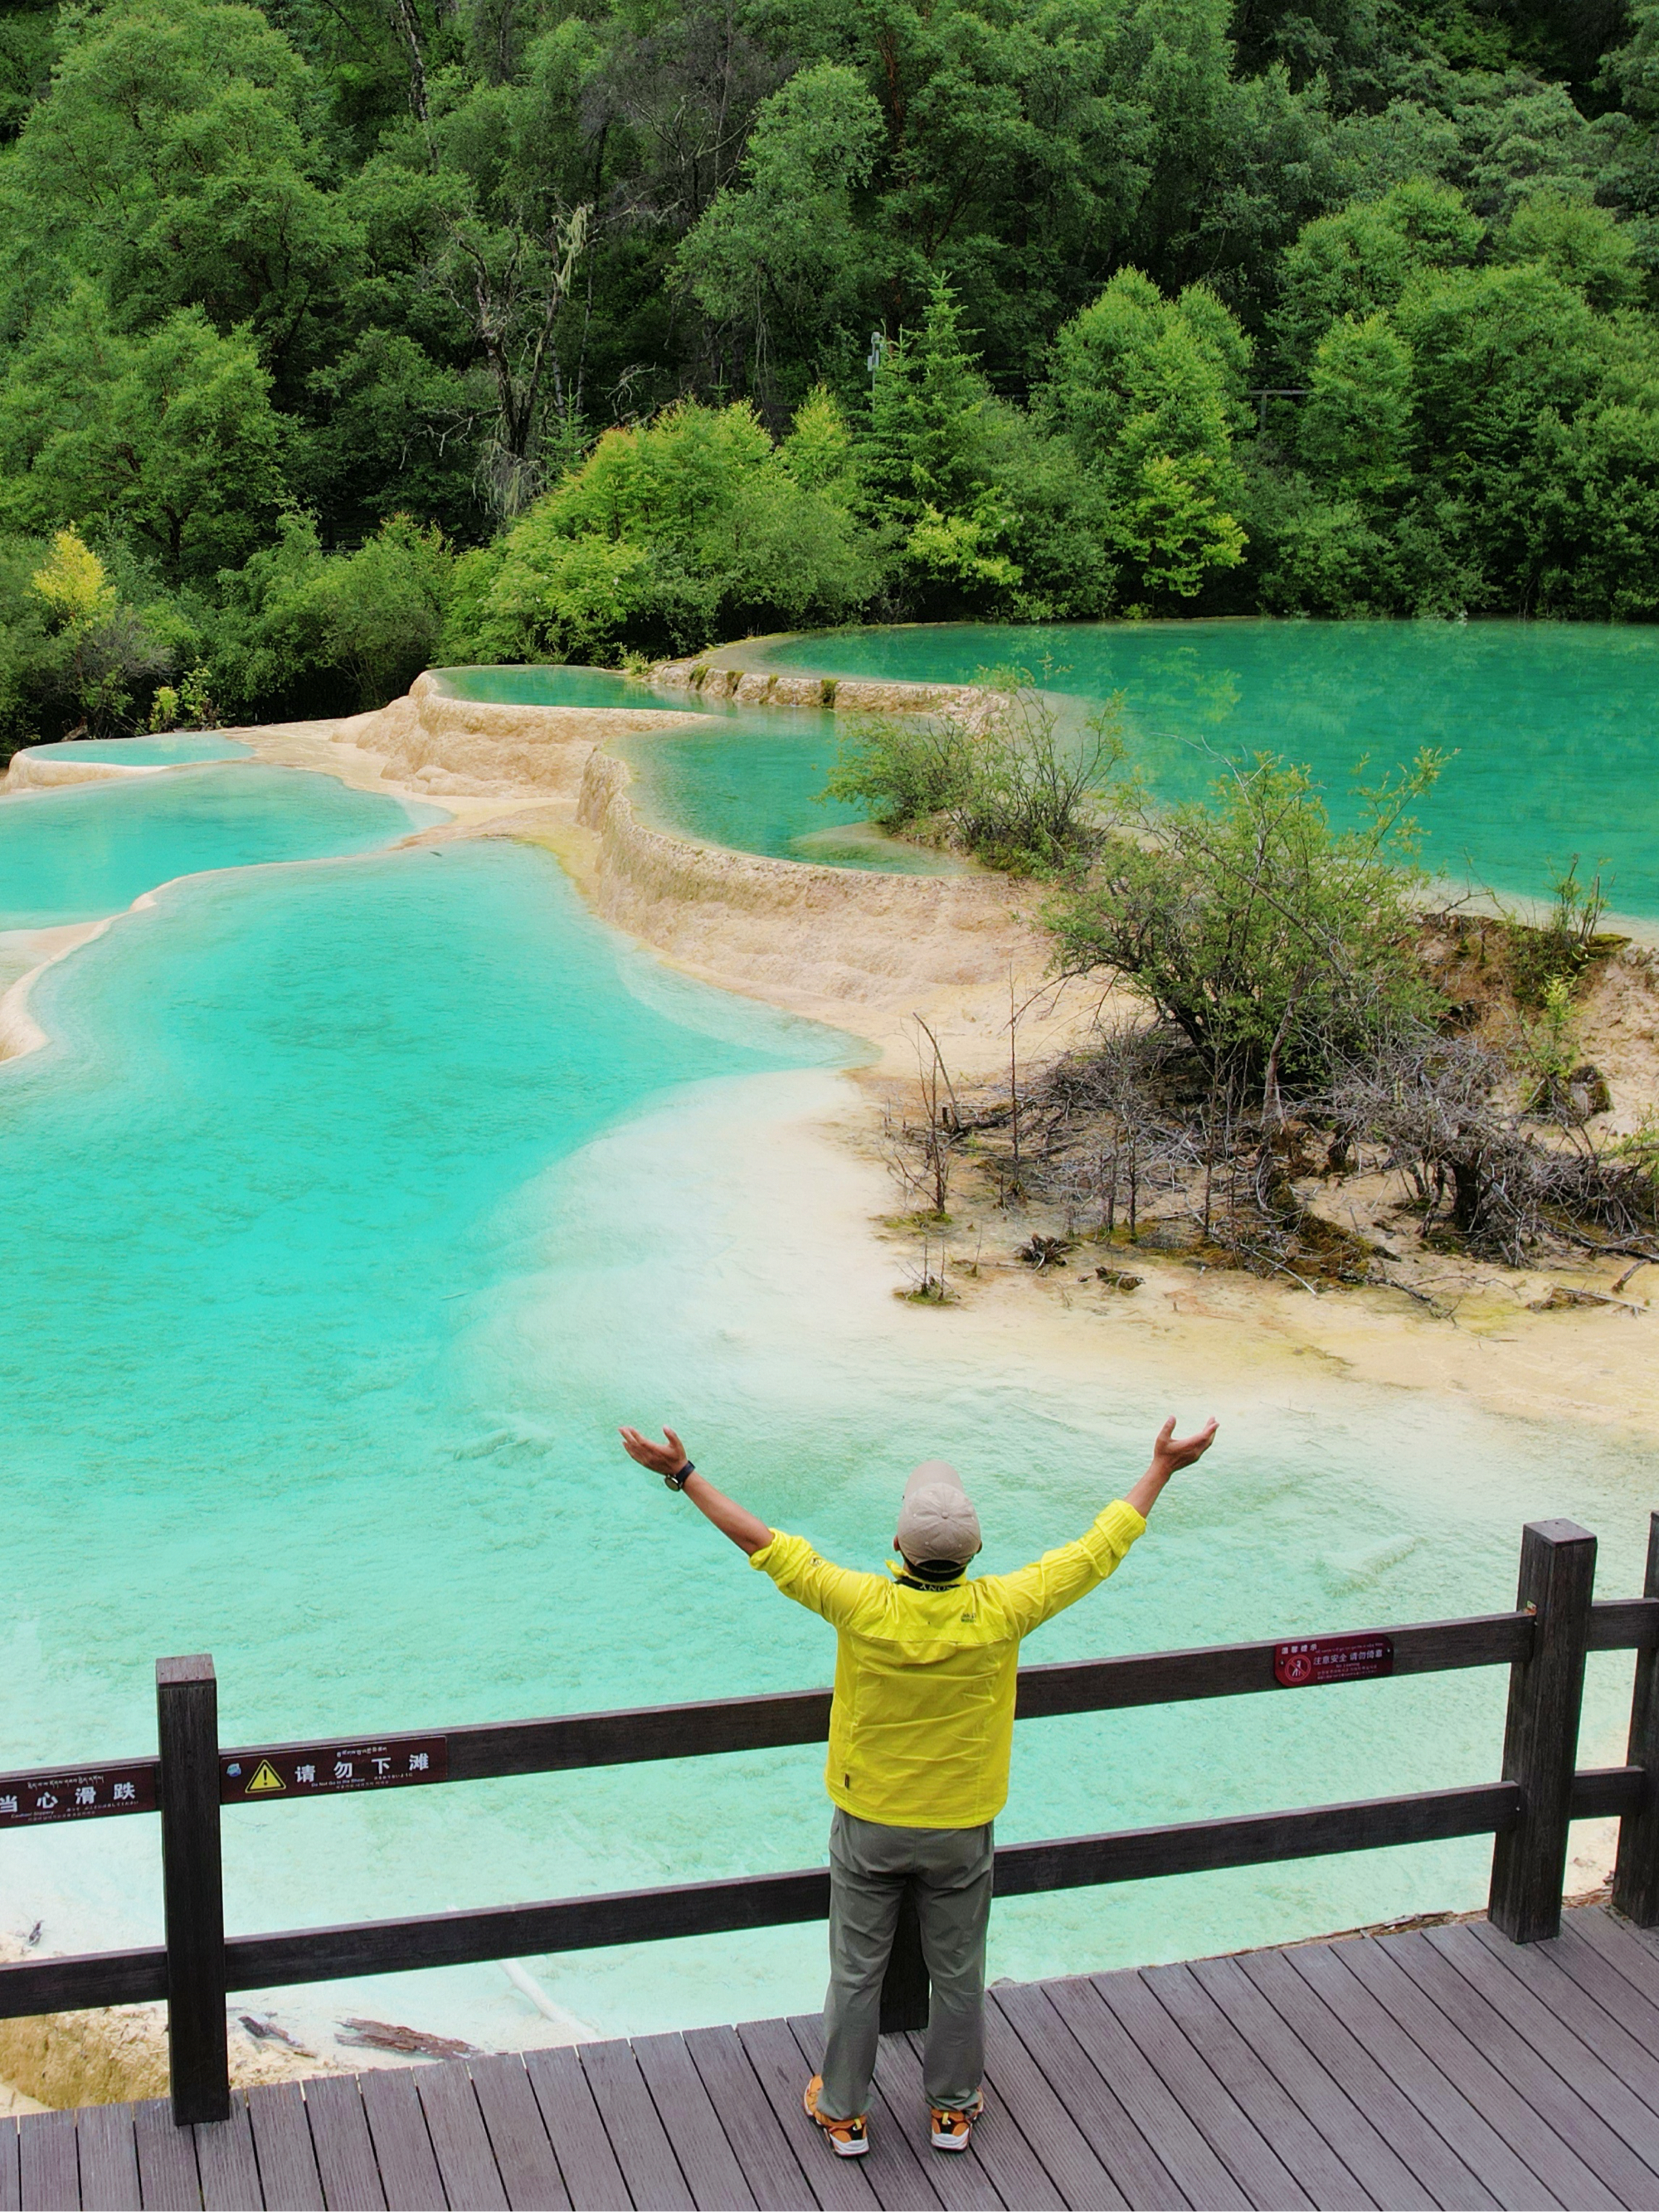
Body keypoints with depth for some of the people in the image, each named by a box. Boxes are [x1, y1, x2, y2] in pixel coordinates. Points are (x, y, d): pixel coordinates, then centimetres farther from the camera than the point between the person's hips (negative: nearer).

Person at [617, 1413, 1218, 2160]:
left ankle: (842, 2112, 31)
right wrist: (1163, 1467, -1)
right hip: (961, 1828, 1)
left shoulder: (865, 1606, -24)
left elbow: (764, 1545, -18)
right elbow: (1100, 1549, -11)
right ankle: (953, 2107, 36)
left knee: (855, 1972, 16)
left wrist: (684, 1475, -10)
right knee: (958, 1973, 20)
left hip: (868, 1824, -1)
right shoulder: (1000, 1612, -21)